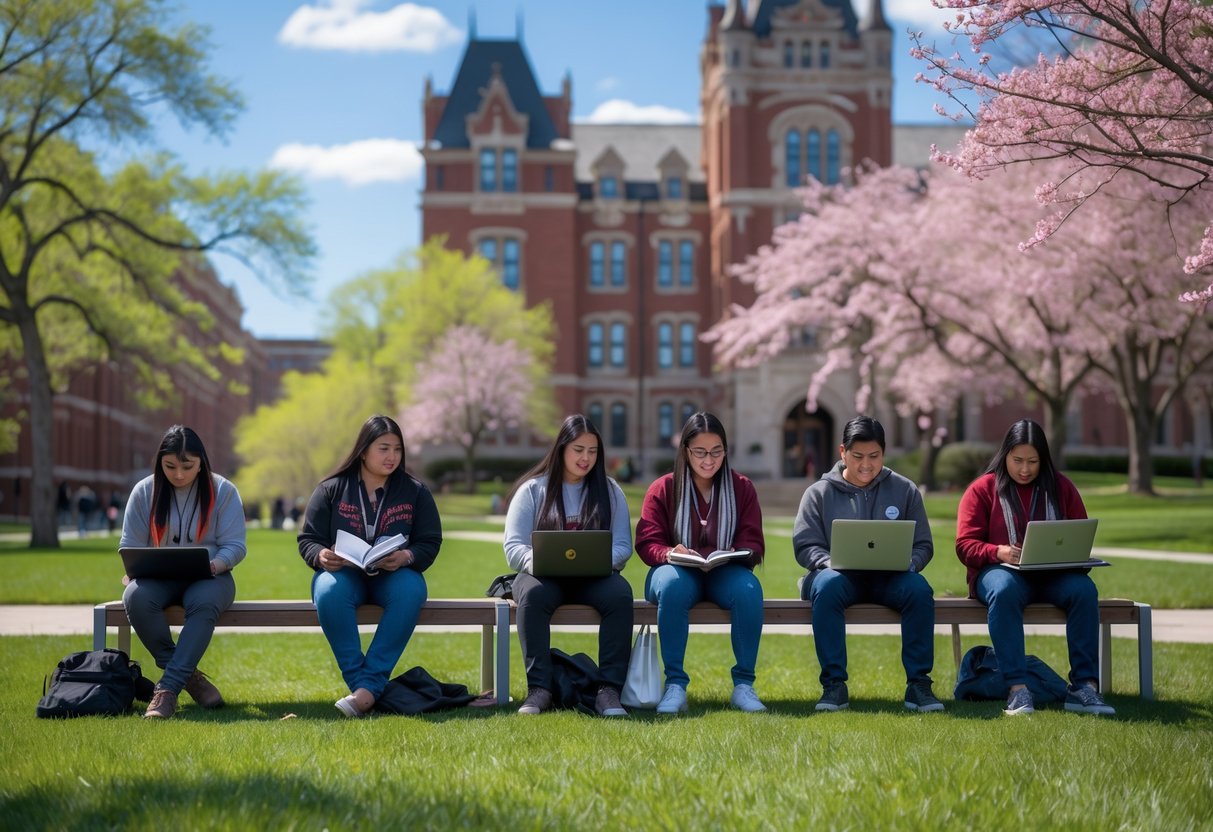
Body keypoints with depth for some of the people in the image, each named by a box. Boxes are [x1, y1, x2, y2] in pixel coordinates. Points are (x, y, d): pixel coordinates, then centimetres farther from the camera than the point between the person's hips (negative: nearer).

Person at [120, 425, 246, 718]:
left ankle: (168, 688, -38)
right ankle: (188, 676, -21)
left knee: (203, 603, -38)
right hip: (158, 577, 2)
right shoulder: (144, 492, 5)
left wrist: (215, 564, -25)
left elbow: (235, 546, -3)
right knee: (135, 597, -34)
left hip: (208, 577, -2)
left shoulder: (223, 491, 0)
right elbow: (129, 546, 8)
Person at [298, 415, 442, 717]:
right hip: (343, 571, 0)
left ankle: (370, 686, -37)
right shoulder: (331, 489, 3)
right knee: (329, 593, -37)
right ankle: (356, 679, -31)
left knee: (411, 591, -36)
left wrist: (406, 556, -21)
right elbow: (307, 540, 4)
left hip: (393, 575, 0)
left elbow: (430, 543, 3)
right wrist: (321, 556, -21)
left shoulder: (415, 492, 5)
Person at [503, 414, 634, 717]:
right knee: (534, 594, -37)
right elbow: (513, 547, -2)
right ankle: (539, 689, -35)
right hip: (542, 575, -1)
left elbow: (622, 546, 3)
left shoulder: (609, 491, 12)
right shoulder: (532, 490, 6)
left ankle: (609, 690, -33)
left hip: (593, 578, 1)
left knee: (620, 594, -32)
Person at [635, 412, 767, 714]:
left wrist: (737, 554, -23)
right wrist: (669, 554, -26)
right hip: (679, 570, -1)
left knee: (749, 589, -34)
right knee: (672, 587, -38)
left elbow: (753, 545, 2)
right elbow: (647, 542, -2)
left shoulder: (742, 488, 7)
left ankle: (744, 684, -23)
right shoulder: (663, 489, 3)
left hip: (725, 573, 1)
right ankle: (675, 685, -31)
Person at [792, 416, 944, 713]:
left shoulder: (905, 490, 10)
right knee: (826, 586, -36)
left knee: (919, 589, -31)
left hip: (889, 578, 1)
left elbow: (923, 545, 9)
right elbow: (804, 546, 2)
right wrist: (831, 562, -19)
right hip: (841, 576, -1)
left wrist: (910, 562, -14)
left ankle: (918, 684, -23)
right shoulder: (819, 492, 7)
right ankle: (834, 685, -30)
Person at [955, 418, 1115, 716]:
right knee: (1004, 591, -38)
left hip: (1053, 574, 3)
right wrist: (999, 552, -22)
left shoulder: (1060, 487, 13)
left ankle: (1084, 686, -30)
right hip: (1002, 571, -2)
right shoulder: (982, 489, 5)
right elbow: (965, 545, -2)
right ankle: (1017, 688, -42)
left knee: (1084, 589, -30)